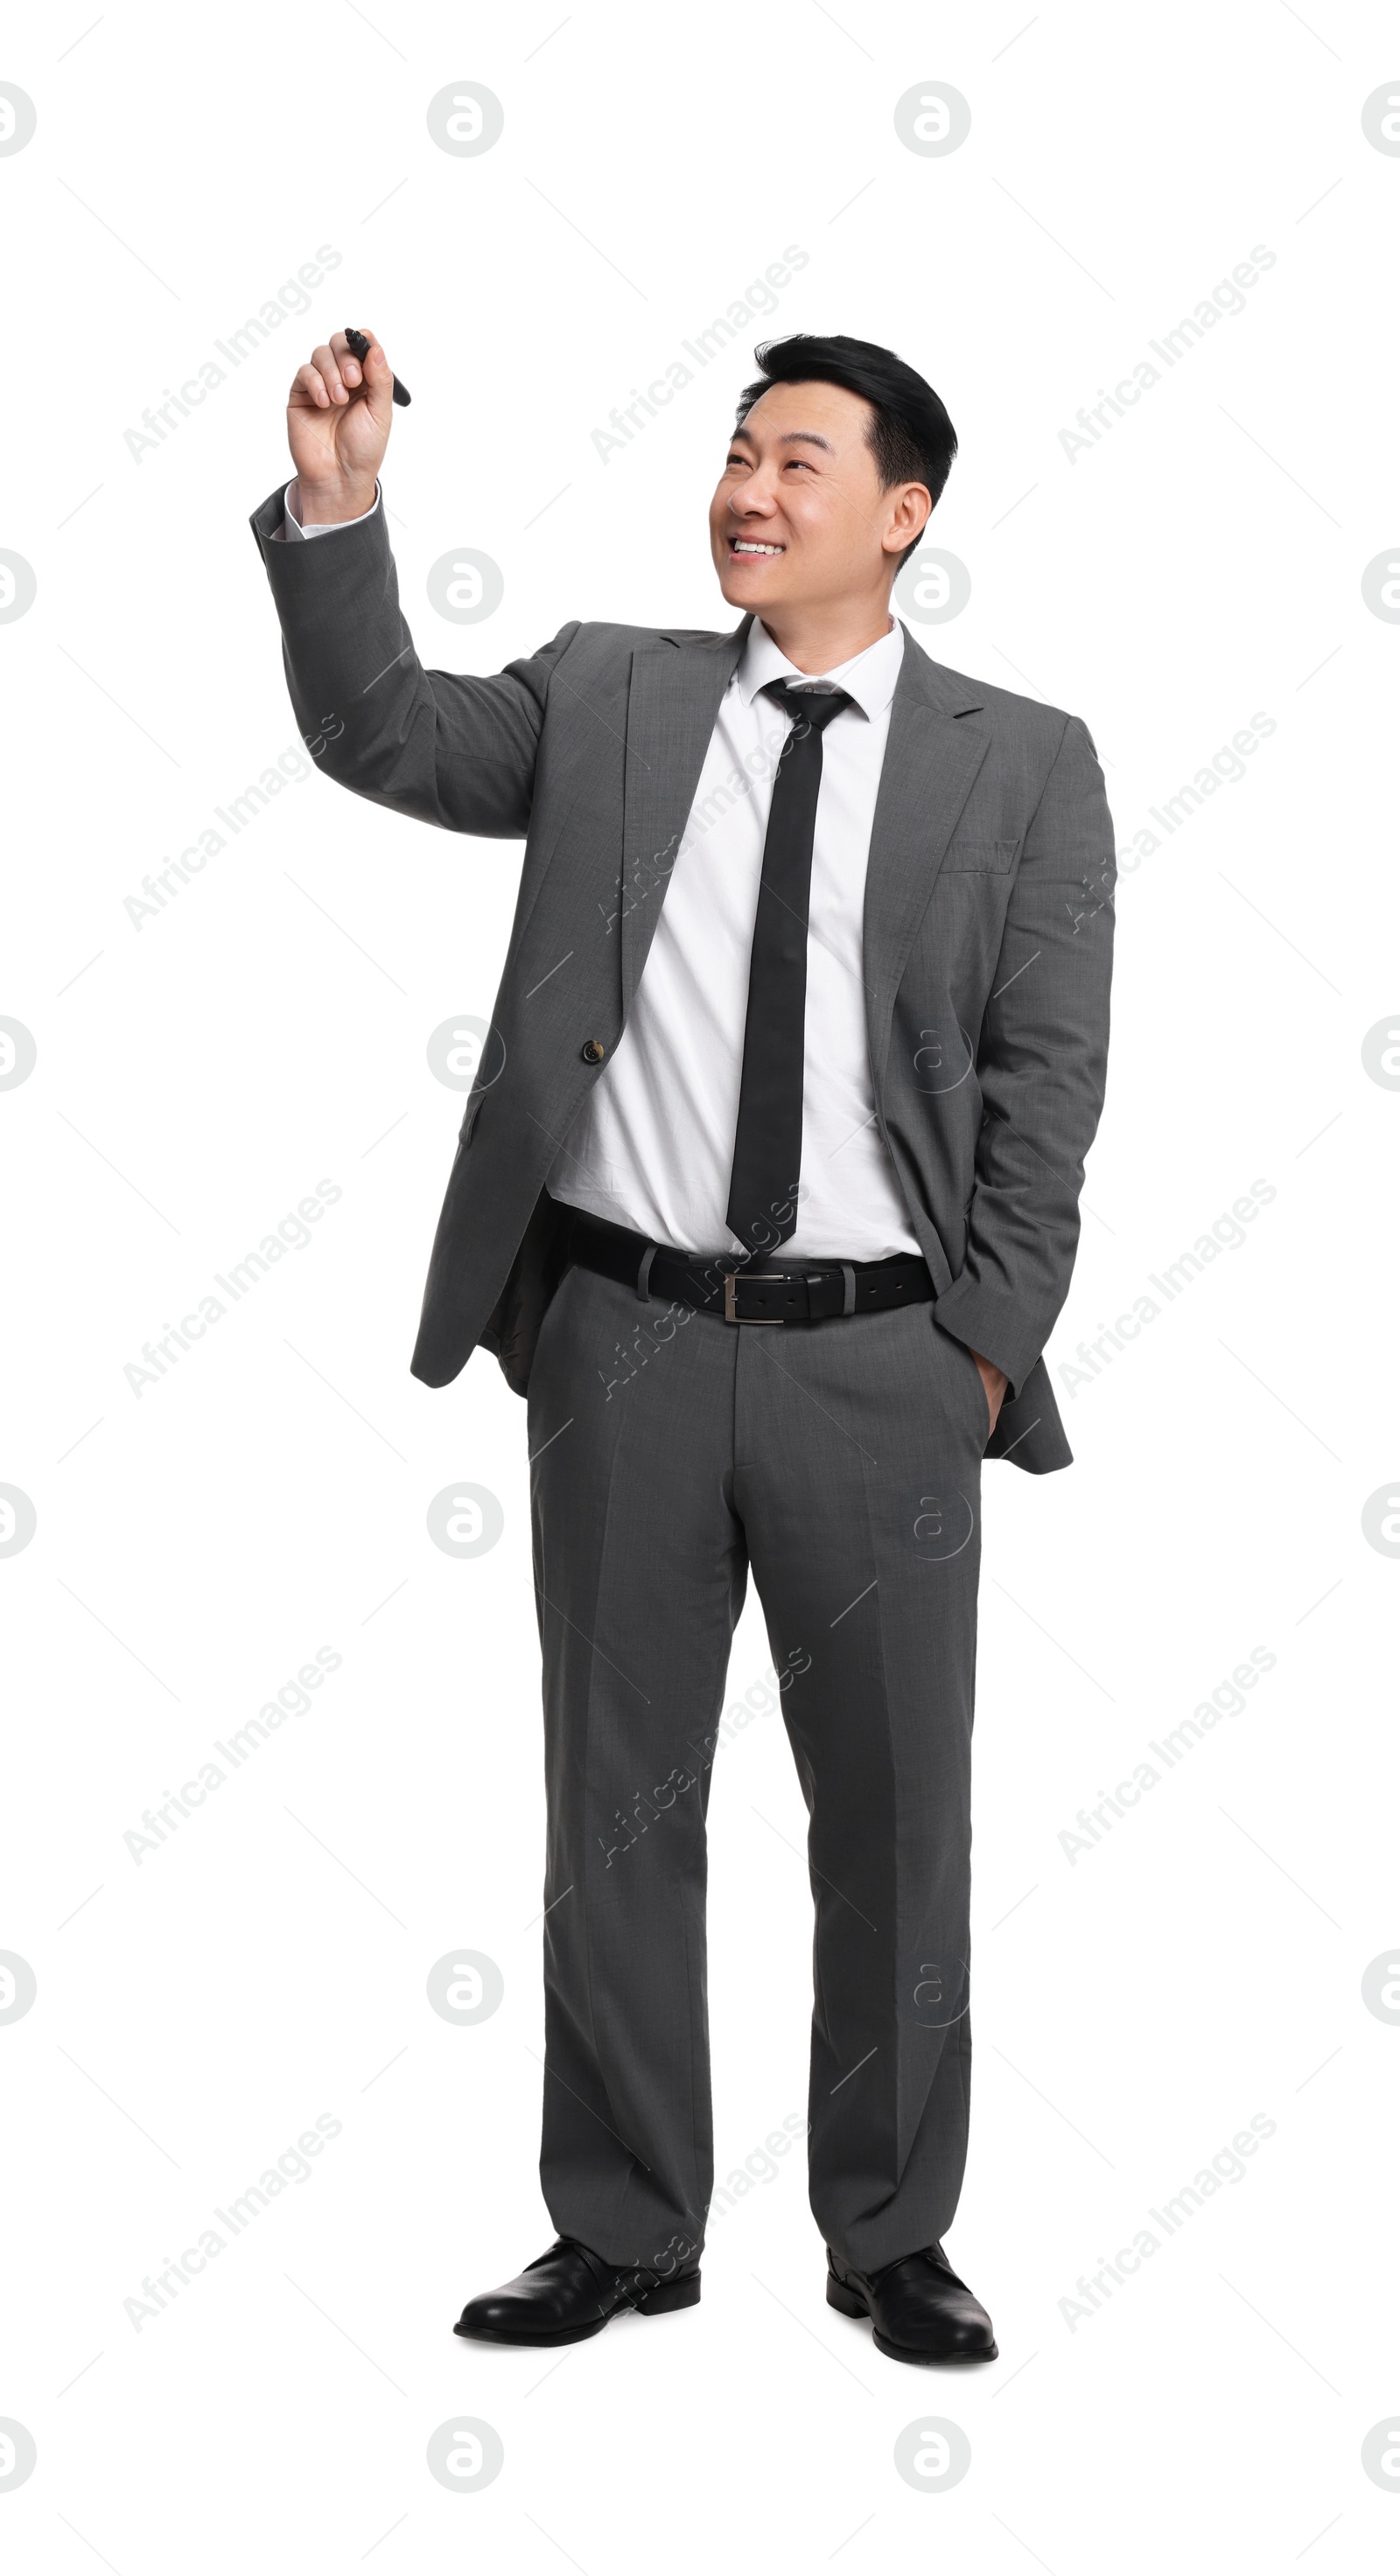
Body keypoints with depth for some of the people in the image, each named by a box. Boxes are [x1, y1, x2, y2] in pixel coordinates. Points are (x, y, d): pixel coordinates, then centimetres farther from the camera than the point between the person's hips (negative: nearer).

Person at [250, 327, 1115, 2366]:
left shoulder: (1022, 763, 2)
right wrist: (337, 504, -14)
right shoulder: (605, 695, 8)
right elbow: (383, 736, 0)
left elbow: (1047, 1076, 0)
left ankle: (893, 2235, 24)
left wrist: (986, 1346, -6)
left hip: (880, 1363, -1)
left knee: (896, 1812, 7)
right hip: (627, 1338, 1)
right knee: (617, 1798, 10)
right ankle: (622, 2231, 24)